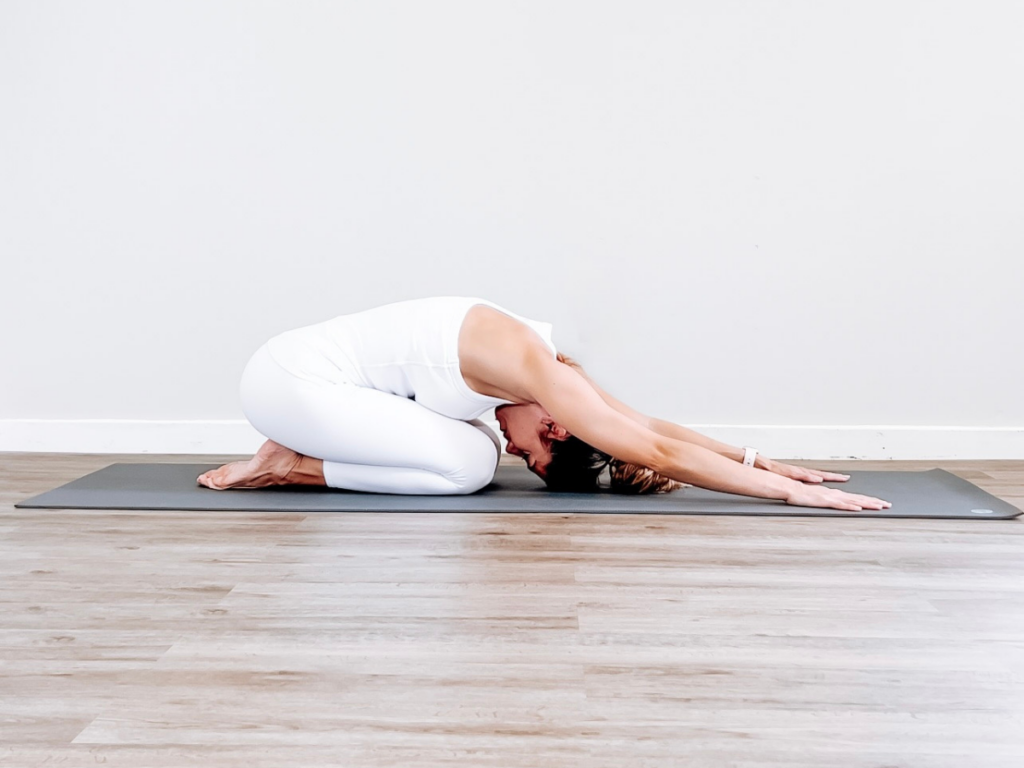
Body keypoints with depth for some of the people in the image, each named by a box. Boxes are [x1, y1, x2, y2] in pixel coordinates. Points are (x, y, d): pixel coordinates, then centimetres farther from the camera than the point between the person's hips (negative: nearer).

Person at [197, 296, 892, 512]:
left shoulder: (544, 360, 4)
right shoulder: (539, 373, -23)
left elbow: (649, 426, 10)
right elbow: (662, 453, -24)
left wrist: (761, 459, 10)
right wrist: (789, 489, -20)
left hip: (301, 368, 9)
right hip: (289, 379, -9)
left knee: (471, 451, 6)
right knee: (468, 465, -16)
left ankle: (296, 456, 11)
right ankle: (293, 466, -5)